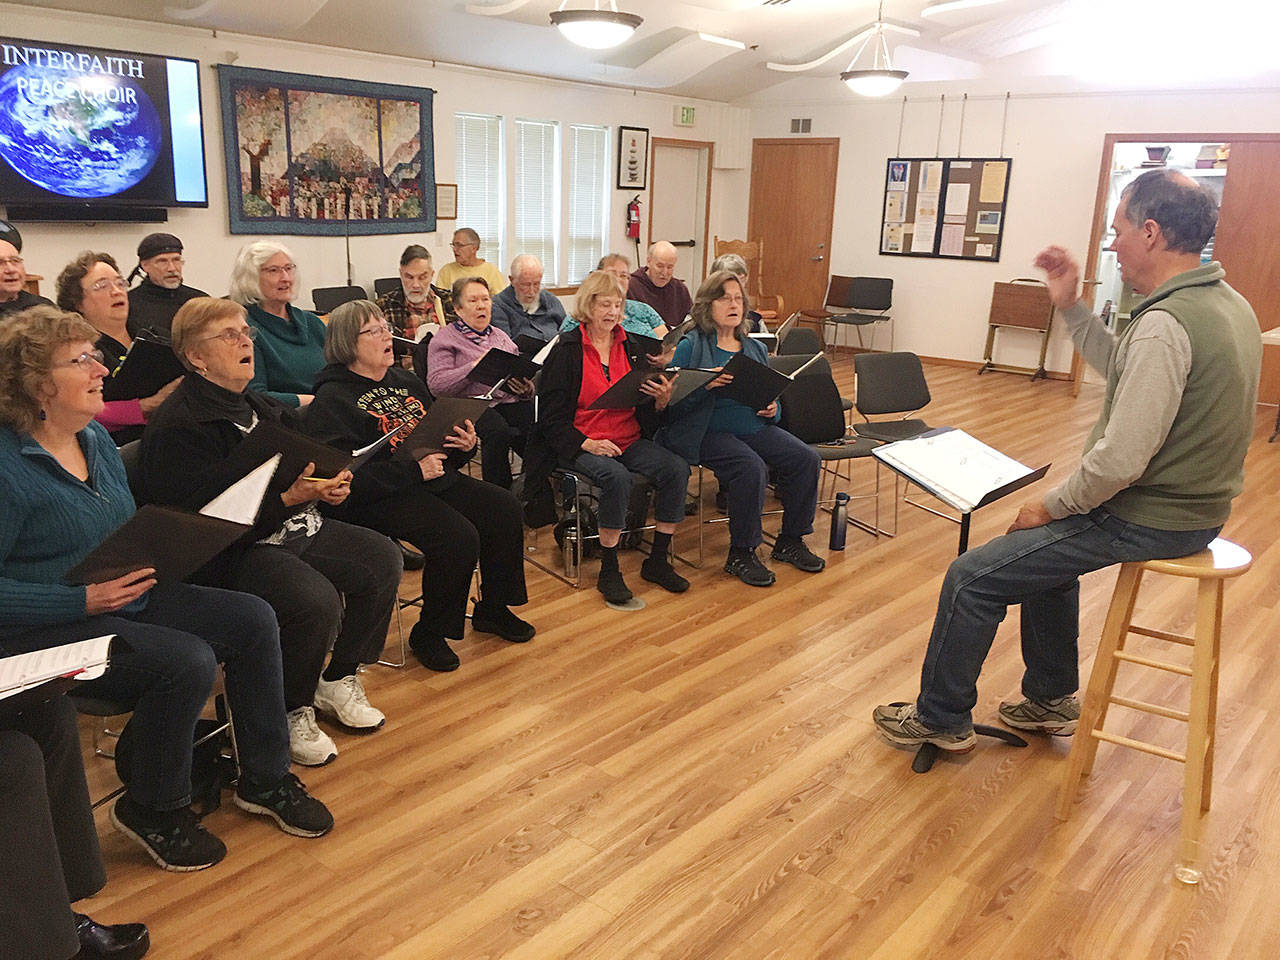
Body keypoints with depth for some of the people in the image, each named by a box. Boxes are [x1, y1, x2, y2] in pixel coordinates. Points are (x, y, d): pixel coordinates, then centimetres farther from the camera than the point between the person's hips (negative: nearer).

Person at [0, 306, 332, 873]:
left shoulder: (95, 437, 9)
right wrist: (85, 600, -26)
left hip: (127, 597, 8)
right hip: (50, 630, -8)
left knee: (251, 619, -8)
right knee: (187, 661, -29)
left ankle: (265, 780, 7)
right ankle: (153, 810, -2)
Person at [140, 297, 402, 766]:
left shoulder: (261, 407, 16)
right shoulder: (177, 427, -12)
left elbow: (308, 462, 27)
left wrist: (330, 485, 2)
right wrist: (289, 498, -26)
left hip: (298, 527, 9)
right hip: (234, 551, -9)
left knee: (382, 559, -6)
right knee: (315, 600, -31)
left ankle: (338, 679, 10)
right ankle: (291, 713, -4)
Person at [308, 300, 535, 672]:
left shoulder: (405, 381, 18)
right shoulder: (333, 400, -7)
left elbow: (440, 432, 27)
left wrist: (465, 443, 3)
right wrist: (414, 470, -23)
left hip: (436, 479, 8)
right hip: (381, 498, -8)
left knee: (504, 508, -10)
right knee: (458, 536, -28)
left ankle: (494, 610, 8)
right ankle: (429, 635, -7)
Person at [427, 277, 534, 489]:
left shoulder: (499, 335, 28)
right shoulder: (444, 340, 10)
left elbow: (521, 371, 27)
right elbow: (436, 384, -4)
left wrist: (526, 385, 2)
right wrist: (475, 366, -13)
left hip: (512, 400, 5)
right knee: (498, 433, -38)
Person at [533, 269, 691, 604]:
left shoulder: (631, 348, 14)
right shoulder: (566, 350, -1)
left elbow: (646, 410, 14)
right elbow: (552, 416, -5)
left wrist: (662, 400, -10)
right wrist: (587, 443, -19)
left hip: (630, 441, 5)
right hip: (582, 444, -5)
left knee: (676, 468, -20)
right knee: (616, 476, -35)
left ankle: (657, 560, -6)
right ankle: (608, 571, -18)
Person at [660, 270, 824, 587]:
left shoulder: (755, 349, 19)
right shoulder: (690, 347, 0)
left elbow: (770, 398, 24)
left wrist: (772, 410, 1)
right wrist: (705, 384, -24)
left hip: (755, 427, 6)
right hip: (710, 431, -6)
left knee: (806, 459, -14)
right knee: (752, 468, -32)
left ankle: (790, 541, 4)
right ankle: (740, 555, -14)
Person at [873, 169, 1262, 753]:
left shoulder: (1165, 325, -26)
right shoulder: (1227, 303, 6)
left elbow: (1120, 460, -29)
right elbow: (1123, 373, 17)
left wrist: (1051, 507, -13)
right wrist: (1070, 306, 10)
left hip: (1146, 521, -10)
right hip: (1196, 507, 10)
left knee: (972, 579, -4)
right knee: (1045, 549, 31)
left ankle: (941, 719, 14)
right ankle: (1051, 700, 39)